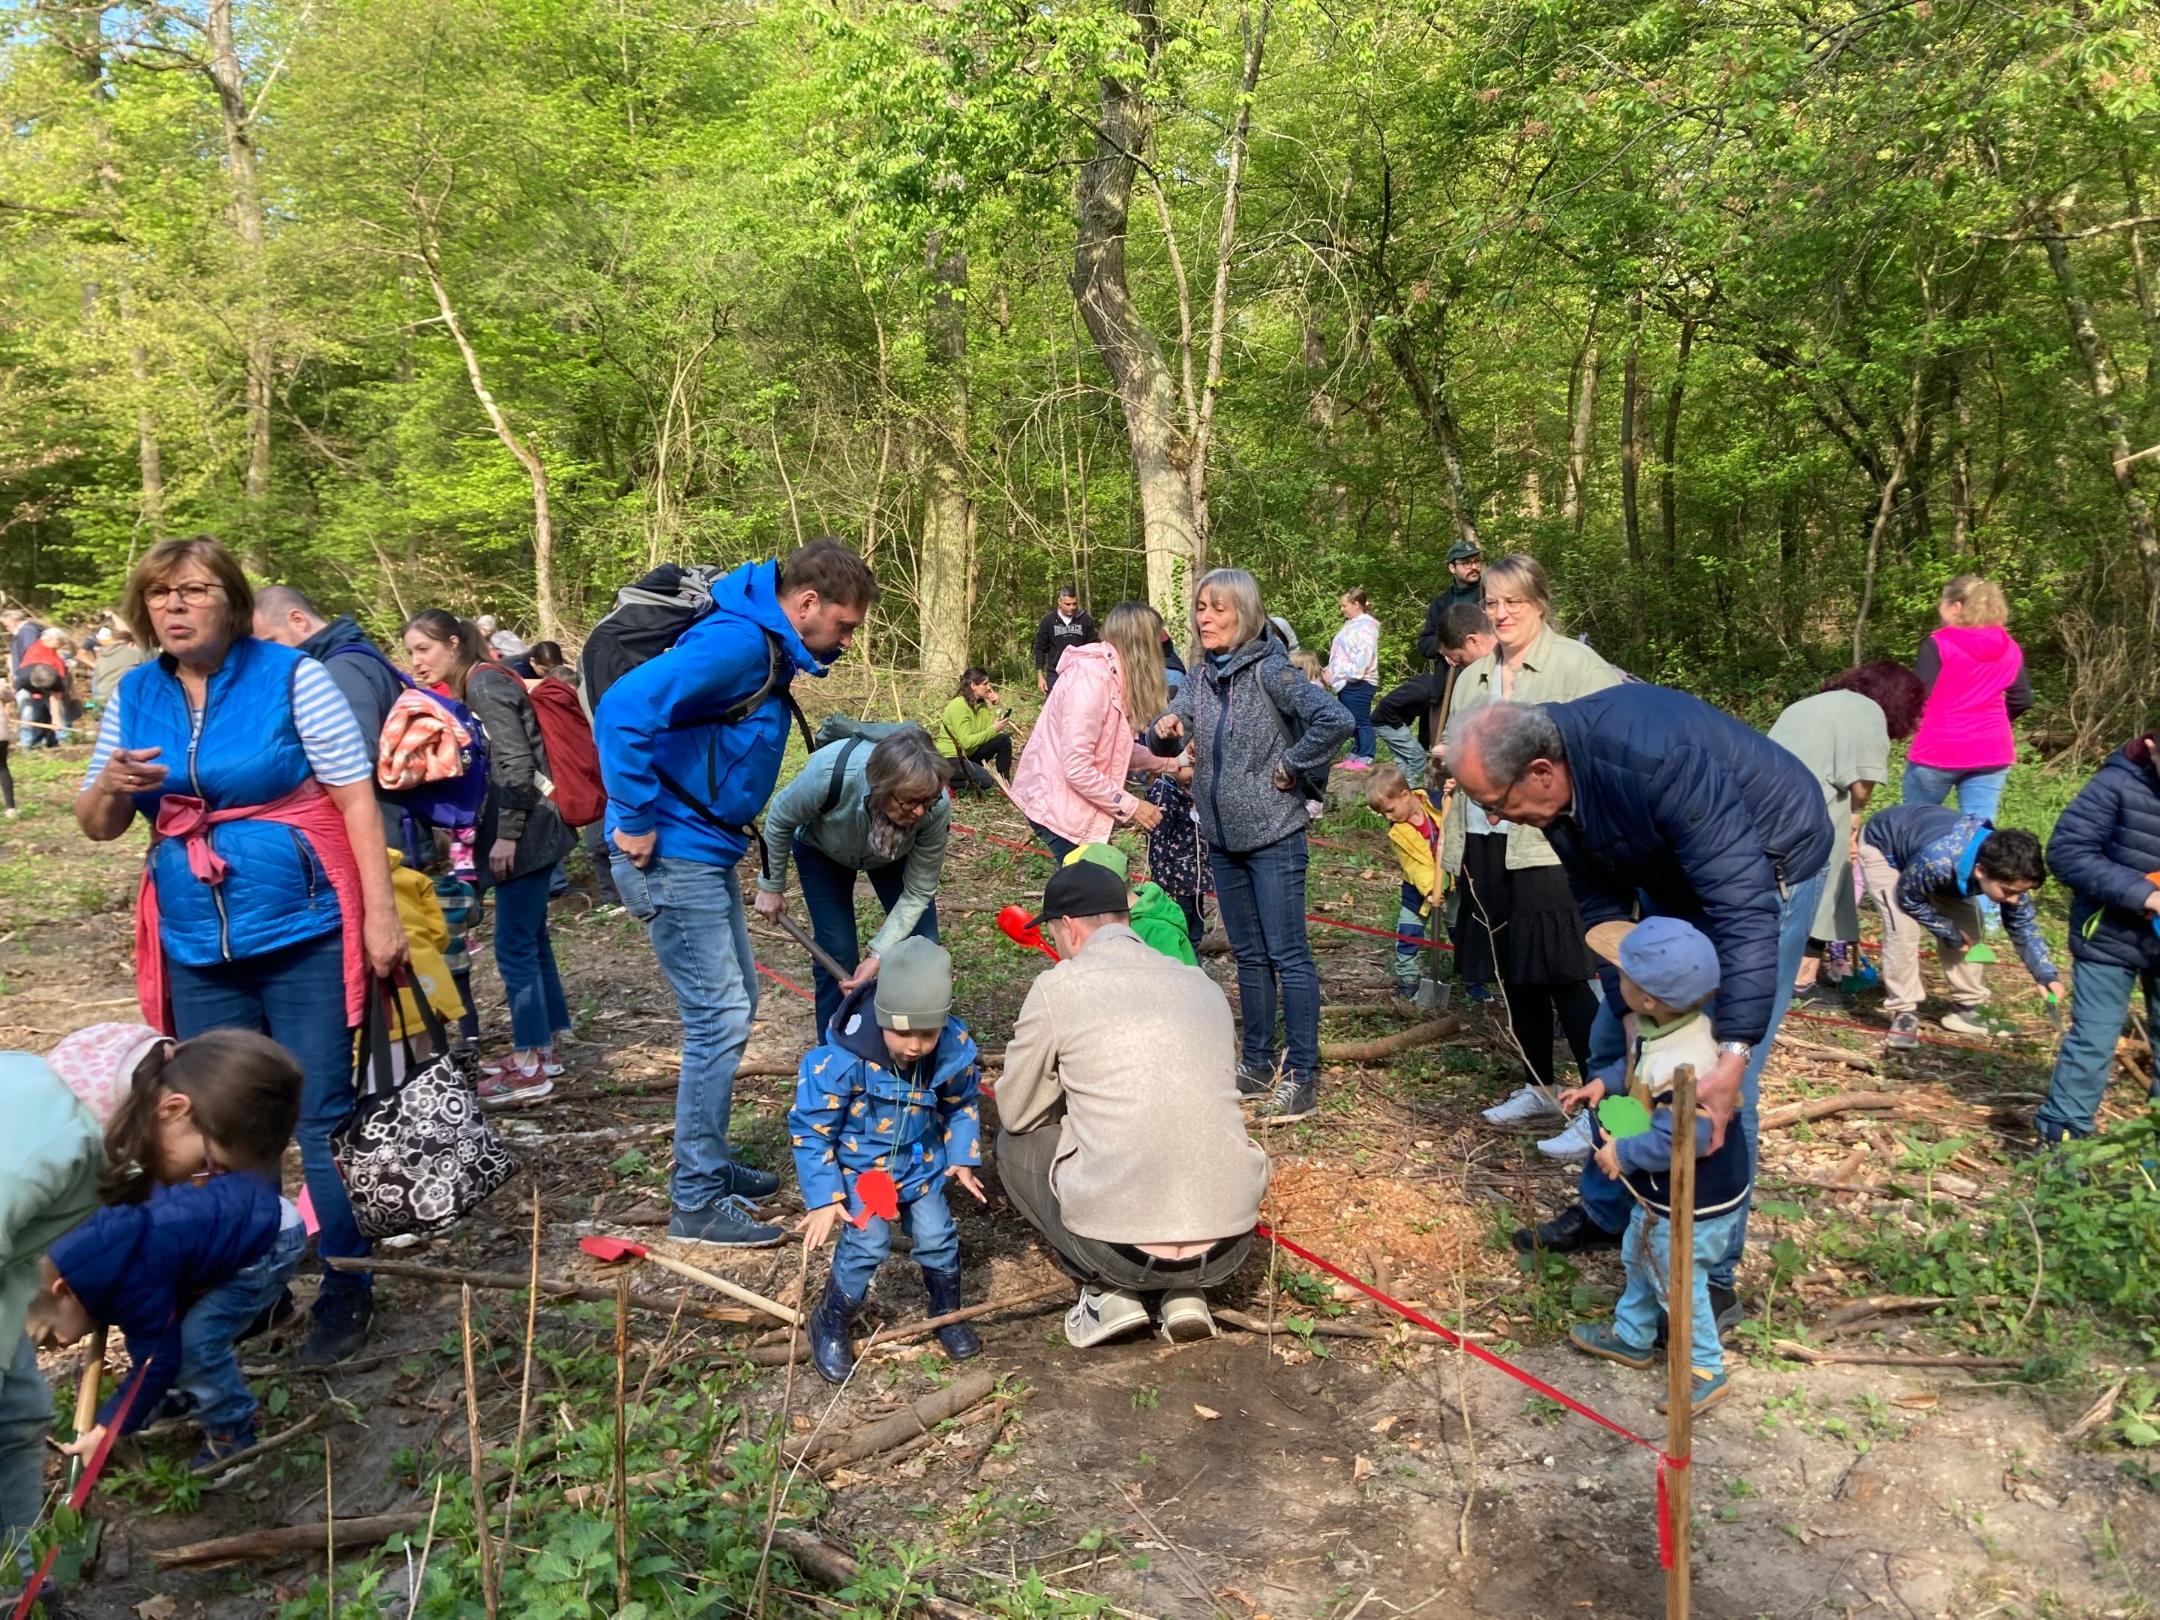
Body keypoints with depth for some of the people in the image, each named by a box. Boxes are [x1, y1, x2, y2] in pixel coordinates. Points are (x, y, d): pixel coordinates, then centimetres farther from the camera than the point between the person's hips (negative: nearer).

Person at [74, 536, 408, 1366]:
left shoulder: (291, 677, -6)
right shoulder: (135, 696, 7)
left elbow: (357, 798, -8)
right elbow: (96, 827, 12)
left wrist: (380, 913, -13)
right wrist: (112, 784, -11)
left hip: (304, 937, -5)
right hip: (197, 951, 5)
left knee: (318, 1123, 1)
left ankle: (345, 1292, 15)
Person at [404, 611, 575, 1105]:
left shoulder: (484, 683, -12)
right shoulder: (474, 686, 17)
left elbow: (517, 763, -19)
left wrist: (506, 834, -20)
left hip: (525, 829, -10)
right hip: (528, 828, 10)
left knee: (514, 943, -6)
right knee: (530, 937, 14)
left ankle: (528, 1067, -1)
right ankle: (546, 1047, 23)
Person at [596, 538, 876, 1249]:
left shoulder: (767, 649, 11)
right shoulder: (737, 642, -21)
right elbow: (624, 709, -32)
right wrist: (636, 821, -25)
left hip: (706, 851, 10)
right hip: (673, 855, -10)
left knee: (735, 1003, 18)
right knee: (719, 1018, -5)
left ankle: (711, 1164, 31)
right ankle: (697, 1202, 7)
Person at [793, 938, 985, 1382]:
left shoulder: (955, 1050, -21)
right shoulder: (839, 1058, -33)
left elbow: (964, 1105, 3)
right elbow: (810, 1130, -20)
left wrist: (963, 1158, -2)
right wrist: (823, 1198, -19)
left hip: (921, 1162, 3)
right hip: (859, 1164, -3)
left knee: (937, 1237, 1)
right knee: (867, 1243, -14)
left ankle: (947, 1314, 31)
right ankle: (828, 1325, 12)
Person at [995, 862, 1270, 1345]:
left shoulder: (1057, 987, -4)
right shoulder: (1205, 986, 10)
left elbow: (1016, 1112, 6)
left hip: (1121, 1252, -4)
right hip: (1229, 1248, 4)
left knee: (1015, 1140, 22)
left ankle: (1107, 1293, 10)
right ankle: (1185, 1293, 16)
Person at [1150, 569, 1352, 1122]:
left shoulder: (1269, 671, -14)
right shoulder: (1202, 676, 7)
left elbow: (1335, 720, -24)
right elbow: (1171, 743, 9)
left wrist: (1290, 766, -16)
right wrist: (1165, 732, -13)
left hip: (1273, 838, -7)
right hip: (1223, 838, 7)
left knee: (1287, 955, -3)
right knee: (1248, 955, 15)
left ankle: (1302, 1074, 5)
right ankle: (1258, 1064, 25)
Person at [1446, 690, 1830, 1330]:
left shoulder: (1656, 761, -40)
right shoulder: (1559, 783, -16)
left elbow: (1743, 903, -41)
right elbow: (1601, 908, -8)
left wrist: (1732, 1055, -45)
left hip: (1765, 865, -7)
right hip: (1670, 872, 8)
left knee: (1717, 1088, -10)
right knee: (1615, 1044, 11)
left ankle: (1711, 1276, 5)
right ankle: (1605, 1211, 30)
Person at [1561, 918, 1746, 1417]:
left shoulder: (1681, 1066, -40)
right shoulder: (1665, 1031, -9)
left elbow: (1686, 1138, -39)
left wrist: (1623, 1154, -27)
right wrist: (1604, 1085, 2)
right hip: (1659, 1190, 10)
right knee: (1639, 1259, 28)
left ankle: (1705, 1372, 34)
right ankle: (1631, 1337, 50)